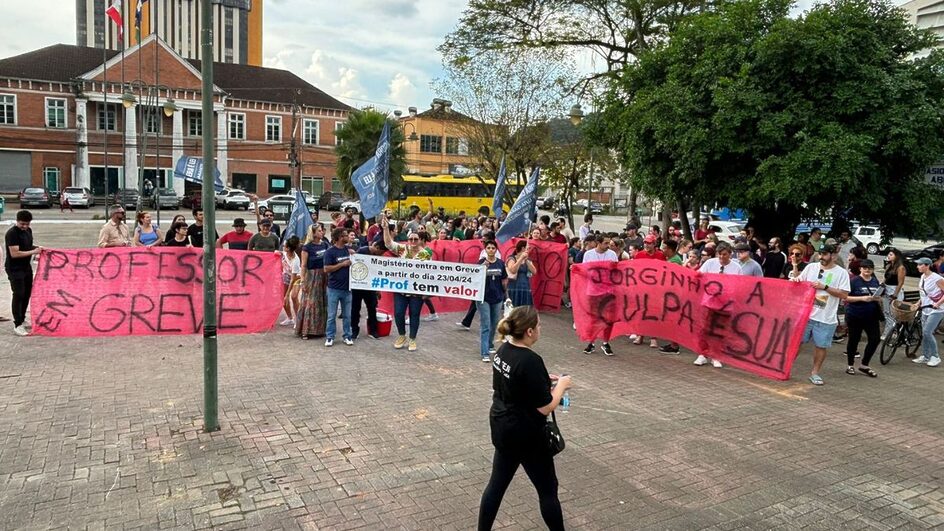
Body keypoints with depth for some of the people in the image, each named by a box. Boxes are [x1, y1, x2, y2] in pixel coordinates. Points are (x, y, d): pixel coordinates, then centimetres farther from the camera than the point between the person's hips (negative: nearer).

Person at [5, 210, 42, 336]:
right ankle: (17, 325, -5)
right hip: (14, 270, -8)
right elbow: (14, 253, -24)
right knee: (18, 295, -9)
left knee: (27, 294, 15)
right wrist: (33, 252, -20)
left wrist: (36, 248, 3)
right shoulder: (11, 233, -18)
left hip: (26, 268, 8)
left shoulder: (28, 231, 7)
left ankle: (22, 319, 30)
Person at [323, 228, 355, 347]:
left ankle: (347, 336, 20)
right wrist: (342, 264, -17)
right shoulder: (330, 251, -8)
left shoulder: (348, 249, 7)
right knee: (332, 315, 4)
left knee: (347, 315, 11)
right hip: (334, 288, -4)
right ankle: (329, 337, 13)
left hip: (347, 287, 4)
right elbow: (326, 269, -14)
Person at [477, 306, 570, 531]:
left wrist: (544, 379, 9)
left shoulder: (504, 350, -1)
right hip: (525, 435, -8)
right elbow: (545, 407, -21)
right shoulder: (531, 361, -27)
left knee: (497, 483, 18)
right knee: (547, 489, 11)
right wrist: (561, 384, -6)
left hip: (501, 427, 8)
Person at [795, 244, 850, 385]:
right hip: (805, 313, 2)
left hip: (826, 318, -2)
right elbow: (799, 282, 14)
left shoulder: (841, 273, -3)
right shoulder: (811, 267, 5)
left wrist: (825, 287, -17)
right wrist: (796, 280, -9)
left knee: (821, 346, 6)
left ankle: (815, 373, 18)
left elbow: (844, 294, -9)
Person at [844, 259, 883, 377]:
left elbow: (878, 296, 22)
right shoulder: (854, 281, -7)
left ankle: (864, 365, 12)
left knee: (875, 339, -3)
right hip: (855, 316, -5)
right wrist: (862, 298, -21)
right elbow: (846, 297, -11)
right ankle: (850, 365, 20)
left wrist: (878, 299, -2)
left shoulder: (875, 281, 10)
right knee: (854, 340, 5)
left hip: (871, 316, 5)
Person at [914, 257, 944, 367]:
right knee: (924, 333, 9)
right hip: (925, 309, 8)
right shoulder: (922, 277, 7)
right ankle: (925, 356, 20)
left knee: (927, 332, -12)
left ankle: (935, 357, 2)